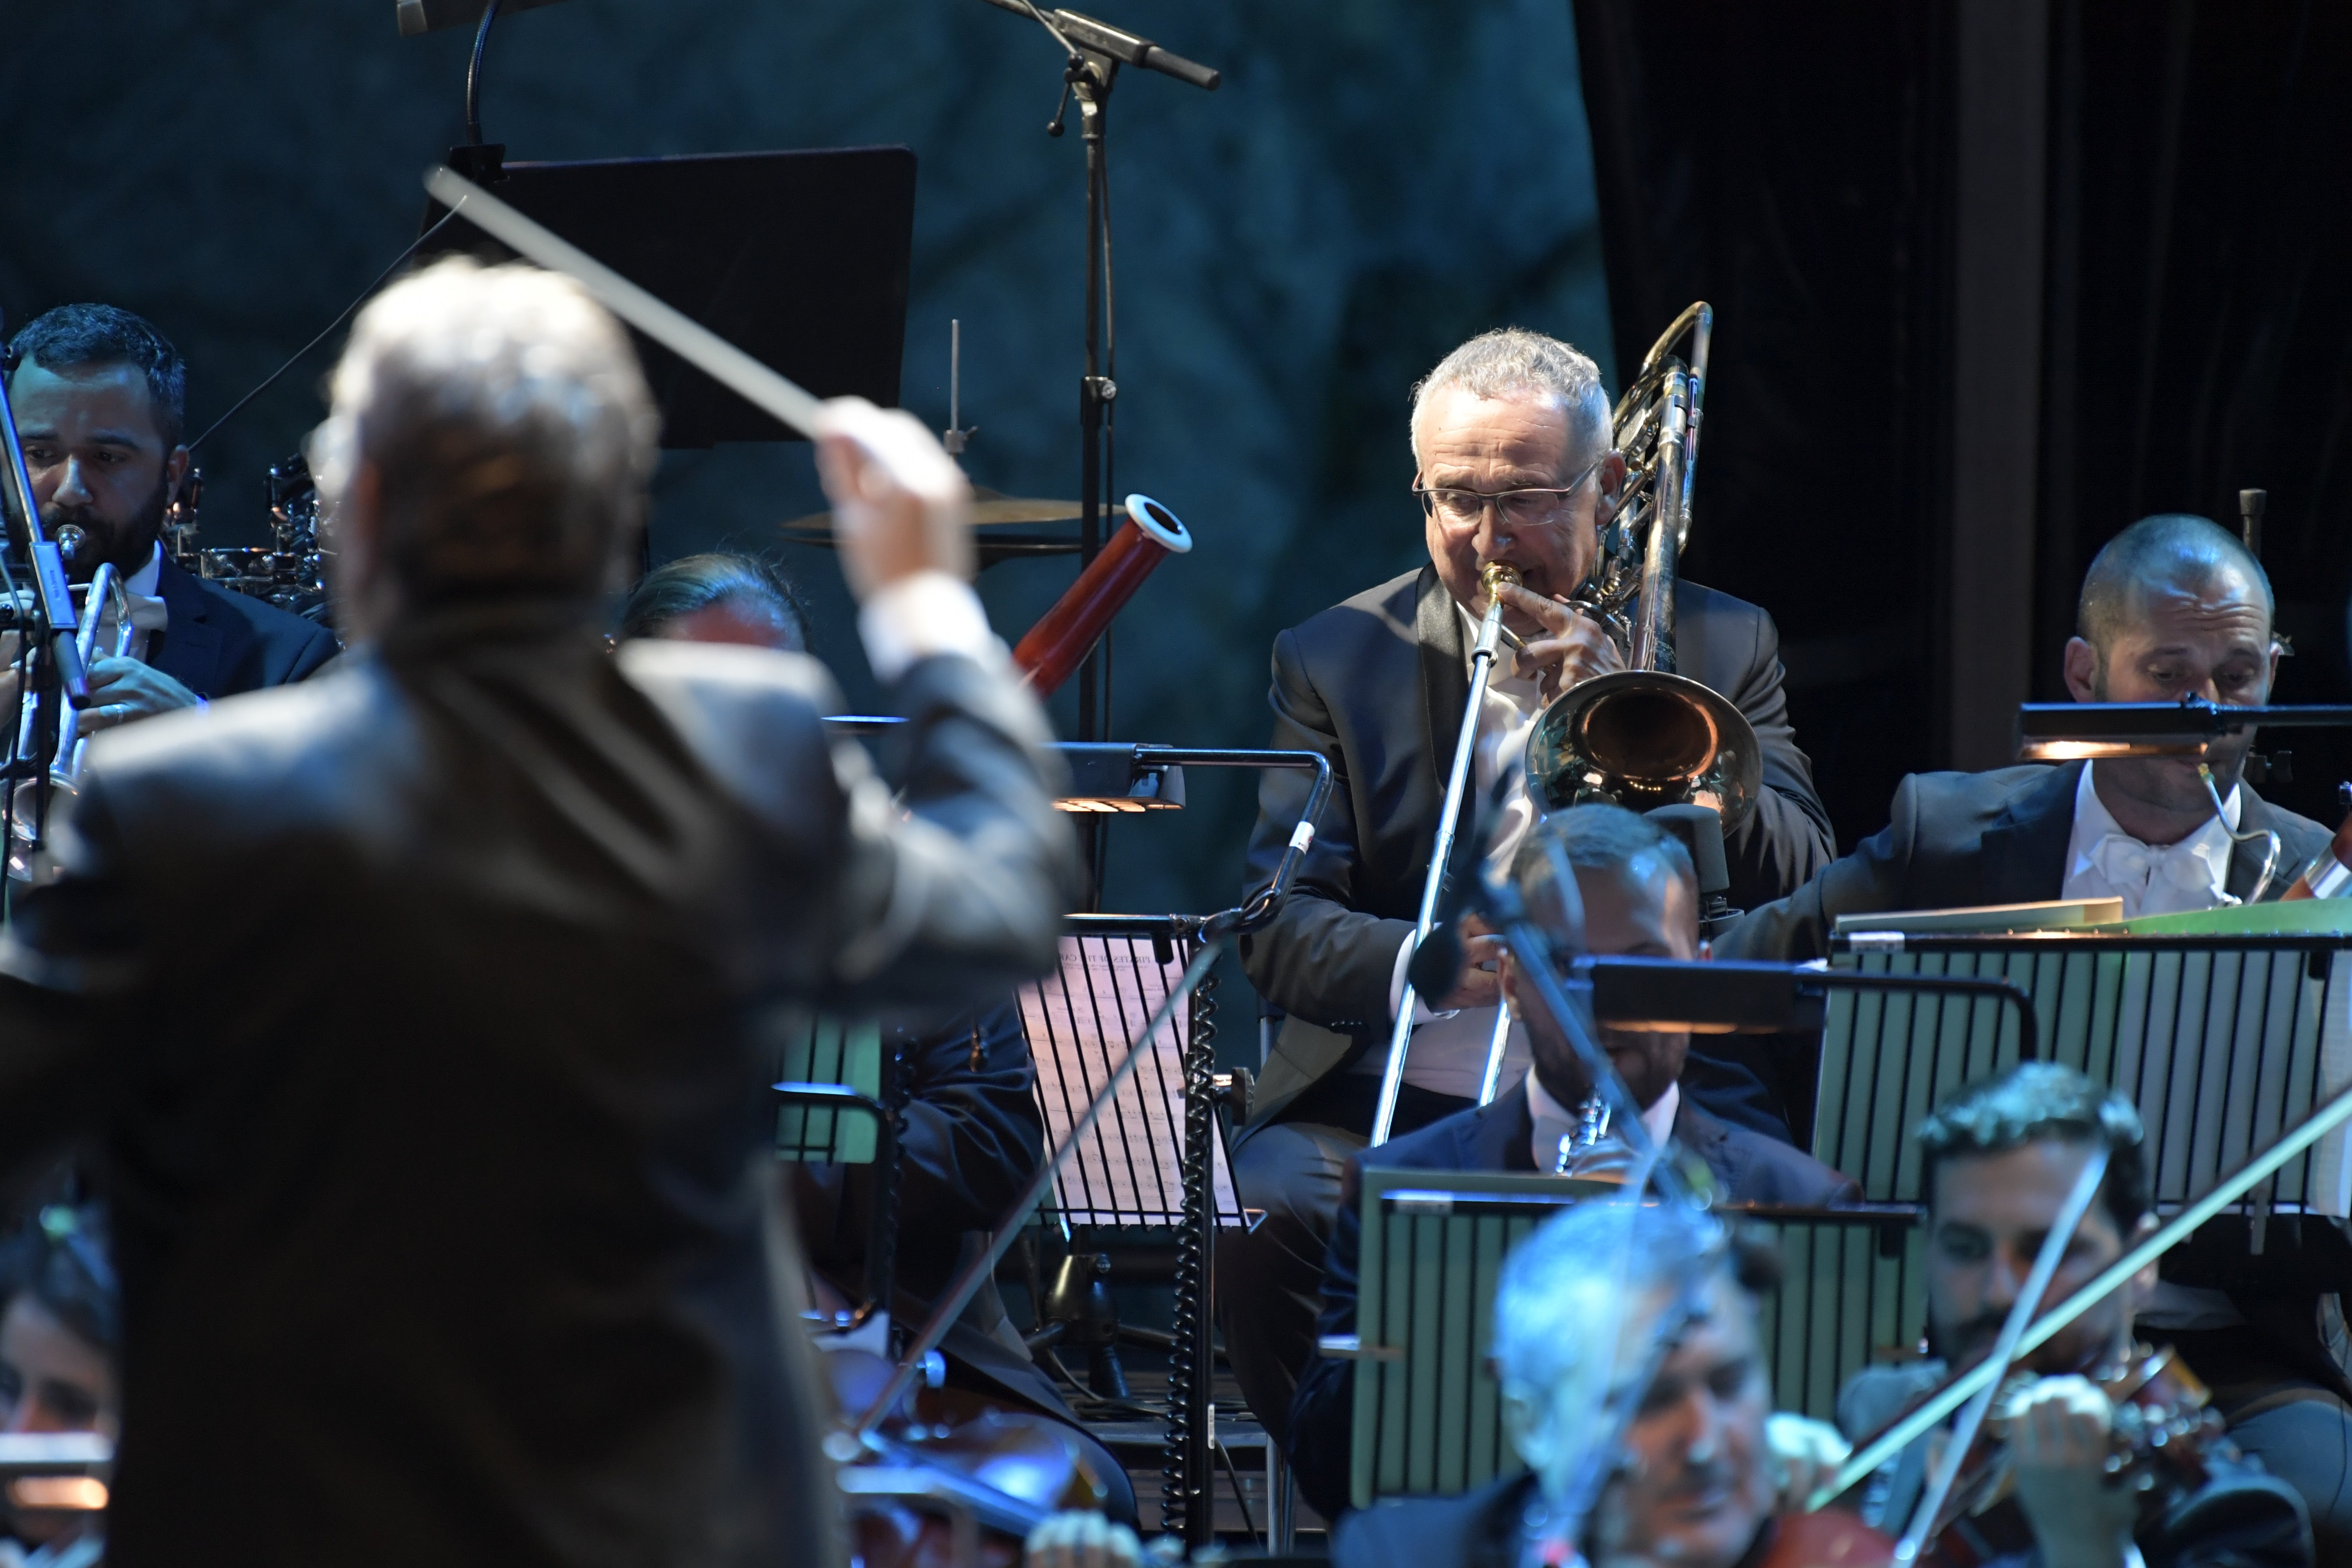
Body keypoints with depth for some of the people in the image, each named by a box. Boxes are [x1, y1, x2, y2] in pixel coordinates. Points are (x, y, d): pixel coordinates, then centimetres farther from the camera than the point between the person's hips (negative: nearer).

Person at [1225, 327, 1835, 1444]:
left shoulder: (1719, 648, 12)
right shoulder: (1336, 660, 10)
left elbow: (1805, 891, 0)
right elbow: (1279, 924, -1)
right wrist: (1413, 964, -24)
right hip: (1395, 1105, 1)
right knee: (1267, 1217, -31)